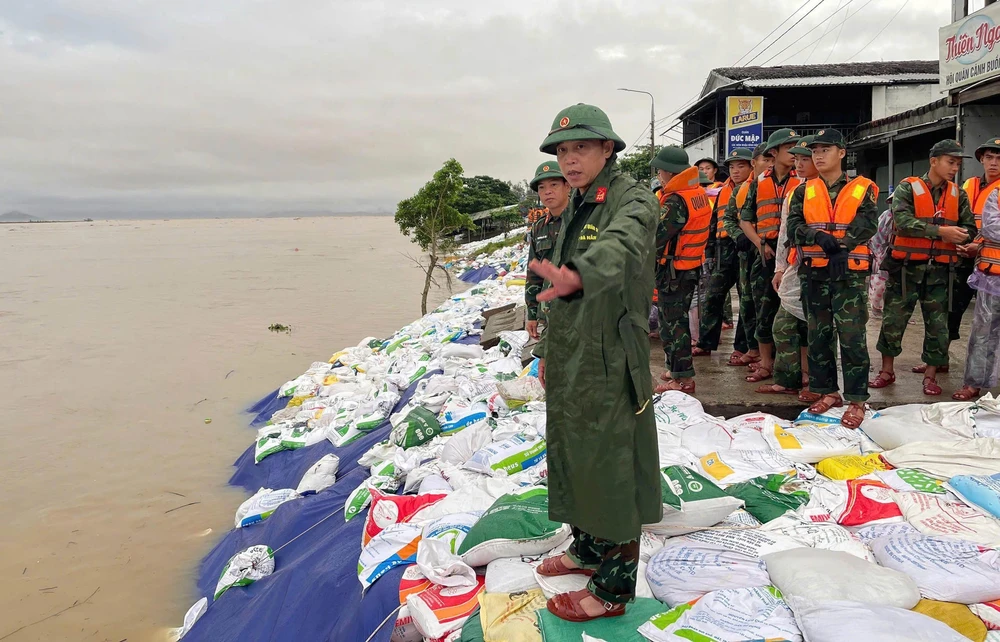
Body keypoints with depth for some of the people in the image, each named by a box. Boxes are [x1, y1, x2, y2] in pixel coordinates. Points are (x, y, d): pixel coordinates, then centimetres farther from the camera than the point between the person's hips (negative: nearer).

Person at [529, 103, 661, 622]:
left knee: (612, 466, 1)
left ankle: (614, 586, 17)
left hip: (609, 363, -9)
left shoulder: (632, 201, -15)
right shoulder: (574, 209, 13)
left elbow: (619, 248, -40)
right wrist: (547, 349, 21)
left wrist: (578, 275, -61)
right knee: (574, 457, 20)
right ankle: (588, 549, 41)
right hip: (569, 361, 9)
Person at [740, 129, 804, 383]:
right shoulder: (759, 183, 10)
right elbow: (745, 220, 11)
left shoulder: (802, 183, 4)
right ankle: (766, 364, 18)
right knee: (764, 311, 7)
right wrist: (760, 243, -4)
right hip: (766, 255, 2)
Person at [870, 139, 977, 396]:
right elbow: (902, 221, -19)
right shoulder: (908, 188, -4)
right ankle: (887, 371, 21)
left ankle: (930, 376, 20)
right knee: (893, 320, 5)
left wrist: (959, 237, -15)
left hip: (941, 270, 3)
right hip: (906, 268, -3)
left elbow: (969, 228, 8)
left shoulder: (958, 194, 10)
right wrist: (940, 231, -23)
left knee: (938, 325, 6)